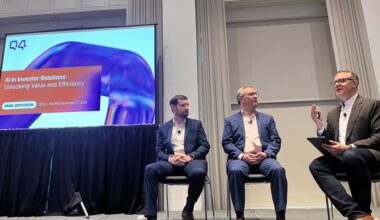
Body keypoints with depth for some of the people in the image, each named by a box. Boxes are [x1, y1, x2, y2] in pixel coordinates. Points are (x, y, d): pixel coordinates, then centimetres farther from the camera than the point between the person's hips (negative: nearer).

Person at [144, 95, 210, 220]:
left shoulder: (196, 124, 13)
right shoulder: (163, 128, 15)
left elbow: (205, 146, 4)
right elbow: (159, 151, 8)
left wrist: (190, 156, -14)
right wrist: (170, 158, -14)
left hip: (192, 160, -1)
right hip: (172, 161, 1)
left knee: (199, 172, -35)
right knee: (150, 169, -27)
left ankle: (188, 210, -10)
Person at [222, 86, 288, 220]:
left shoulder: (267, 118, 20)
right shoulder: (230, 120, 14)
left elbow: (276, 141, 11)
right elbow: (226, 143, 3)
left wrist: (266, 153, -10)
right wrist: (242, 155, -14)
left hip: (264, 157, 2)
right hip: (241, 158, -1)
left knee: (278, 169, -30)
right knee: (235, 171, -33)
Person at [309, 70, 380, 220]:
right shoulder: (332, 114, 20)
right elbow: (329, 143, 16)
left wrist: (349, 147, -21)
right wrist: (319, 125, -2)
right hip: (341, 157, 5)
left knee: (350, 156, -38)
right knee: (316, 165, -25)